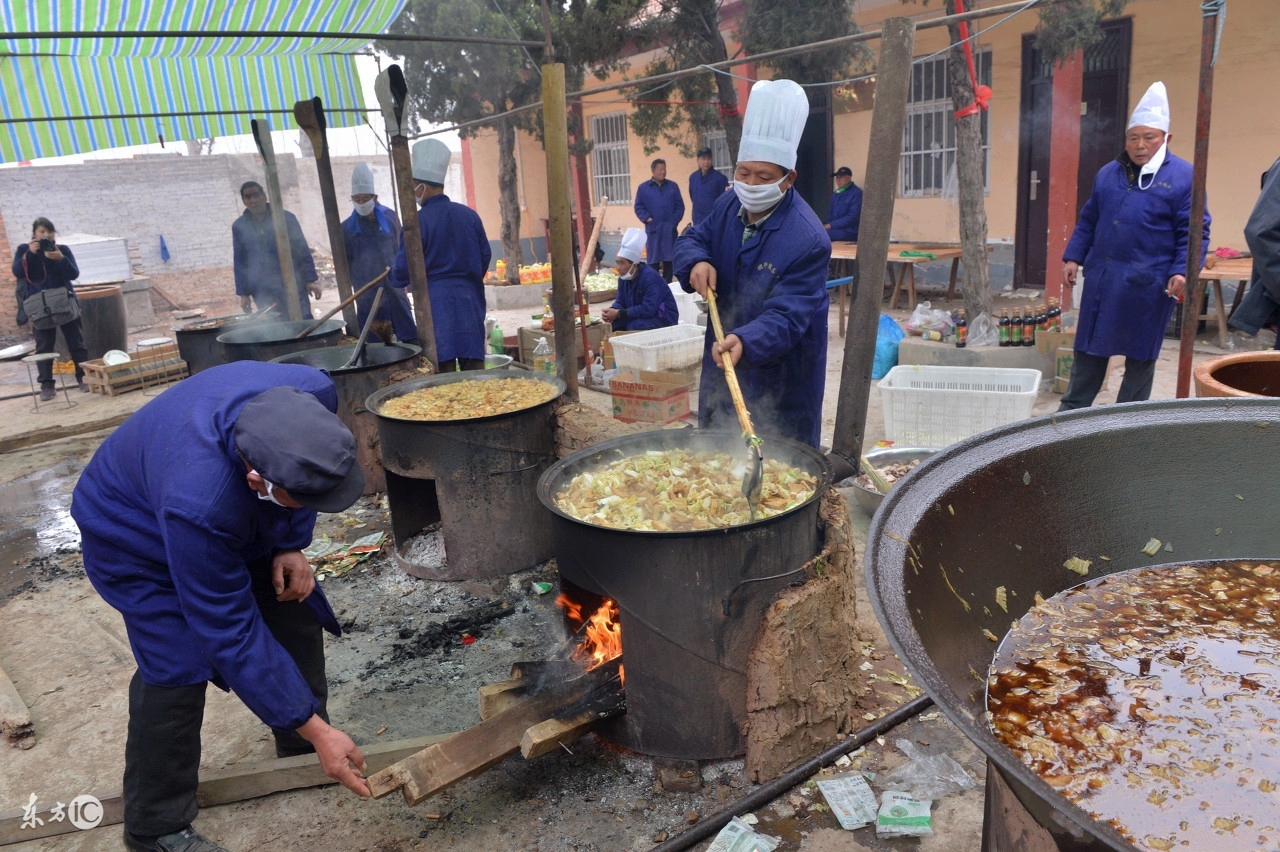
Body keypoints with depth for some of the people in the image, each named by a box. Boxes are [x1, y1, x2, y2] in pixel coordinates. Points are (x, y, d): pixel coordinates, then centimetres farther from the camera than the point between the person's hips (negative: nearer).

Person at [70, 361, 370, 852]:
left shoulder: (314, 396, -34)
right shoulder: (199, 503, -46)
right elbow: (230, 632, -35)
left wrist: (292, 544, -14)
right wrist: (317, 731, -30)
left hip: (240, 514, 6)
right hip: (137, 529, -5)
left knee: (294, 608, 3)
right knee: (177, 664, -14)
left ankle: (301, 757, 25)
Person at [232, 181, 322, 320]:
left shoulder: (286, 218, 2)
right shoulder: (239, 227, 7)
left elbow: (303, 251, 4)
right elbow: (239, 262, 12)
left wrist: (310, 280, -1)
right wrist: (243, 293, 7)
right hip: (263, 293, 2)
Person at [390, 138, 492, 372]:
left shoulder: (418, 221, -10)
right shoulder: (469, 215, 5)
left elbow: (403, 270, -8)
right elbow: (485, 256, 10)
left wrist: (394, 274, 14)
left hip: (436, 302, -5)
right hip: (471, 301, 5)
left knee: (444, 367, 1)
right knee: (474, 364, 8)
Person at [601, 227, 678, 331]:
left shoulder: (650, 277, -25)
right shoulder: (623, 278, 0)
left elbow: (648, 309, -32)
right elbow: (620, 302, 8)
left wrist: (619, 314, -29)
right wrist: (611, 311, -17)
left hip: (664, 319, -8)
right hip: (644, 315, 8)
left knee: (635, 325, -32)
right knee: (616, 322, -11)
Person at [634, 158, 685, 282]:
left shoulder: (673, 186, 9)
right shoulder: (643, 188, 4)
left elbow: (680, 206, 7)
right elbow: (639, 207, 2)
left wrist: (675, 221, -5)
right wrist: (647, 219, -11)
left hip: (670, 230, 2)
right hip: (653, 229, -2)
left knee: (669, 258, 5)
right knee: (653, 259, 0)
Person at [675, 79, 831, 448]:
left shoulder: (807, 240, -27)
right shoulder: (730, 205, -3)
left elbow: (786, 316, -31)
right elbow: (693, 238, 9)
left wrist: (745, 341, -49)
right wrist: (697, 262, -15)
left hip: (780, 381, -7)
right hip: (722, 364, 7)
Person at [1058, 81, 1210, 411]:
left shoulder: (1184, 176, -2)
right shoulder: (1108, 173, 12)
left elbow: (1193, 232, -4)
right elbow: (1088, 221, 17)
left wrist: (1183, 271, -16)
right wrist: (1072, 258, 8)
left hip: (1148, 285, -4)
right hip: (1101, 279, 4)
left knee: (1140, 356, 7)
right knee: (1089, 349, 9)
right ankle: (1072, 411, 18)